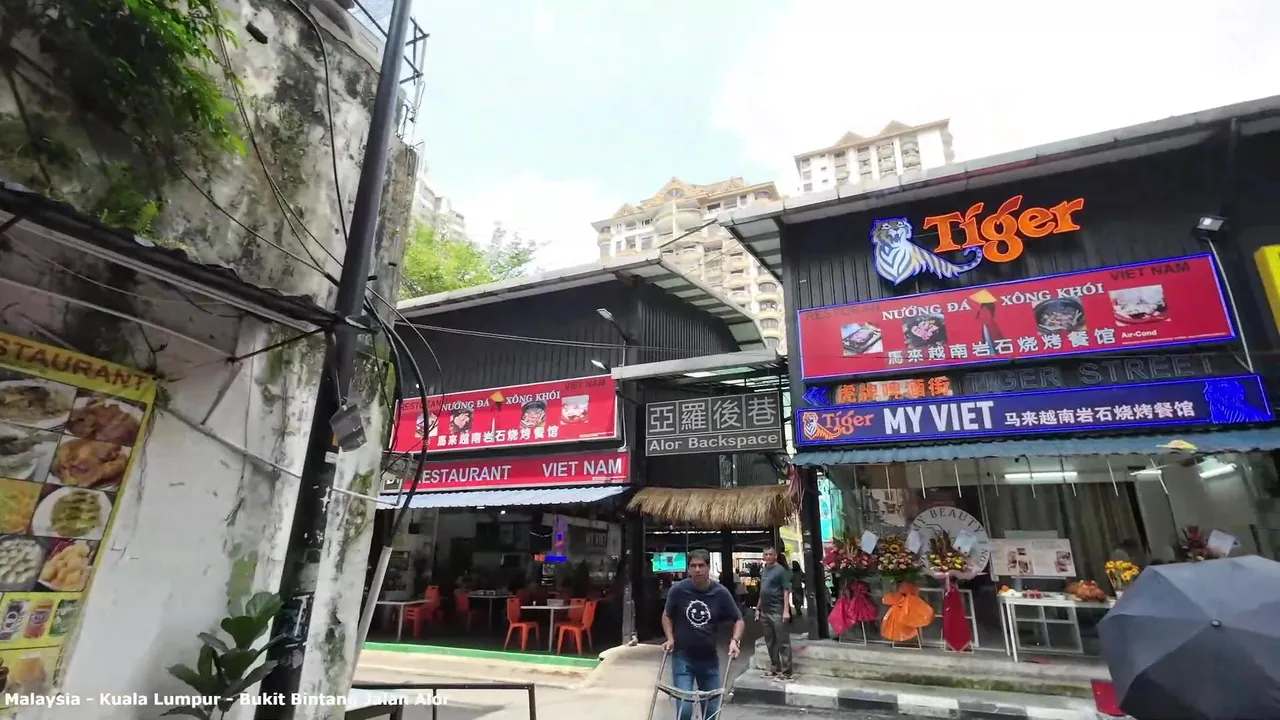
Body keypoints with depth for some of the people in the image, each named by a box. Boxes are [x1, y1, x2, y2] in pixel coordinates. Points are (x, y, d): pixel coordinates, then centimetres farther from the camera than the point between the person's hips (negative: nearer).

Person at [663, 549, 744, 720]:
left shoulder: (721, 593, -11)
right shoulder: (678, 589, -13)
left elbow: (738, 620, 1)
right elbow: (667, 616, 4)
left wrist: (735, 640, -15)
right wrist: (670, 639, -8)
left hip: (709, 658, 2)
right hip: (682, 657, -2)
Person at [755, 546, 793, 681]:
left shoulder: (781, 570, -8)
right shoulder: (763, 571, 13)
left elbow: (786, 591, -12)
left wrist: (786, 610, -19)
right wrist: (758, 608, 17)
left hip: (777, 612, -8)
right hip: (765, 611, 8)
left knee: (783, 642, -1)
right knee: (770, 642, 14)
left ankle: (786, 673, 4)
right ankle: (774, 669, 25)